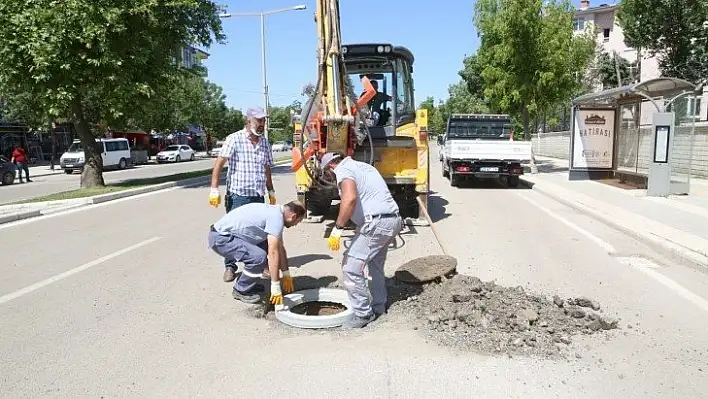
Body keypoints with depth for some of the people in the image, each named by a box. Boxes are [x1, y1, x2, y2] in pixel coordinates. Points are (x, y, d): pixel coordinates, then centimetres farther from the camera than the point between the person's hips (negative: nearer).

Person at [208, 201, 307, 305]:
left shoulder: (275, 211, 11)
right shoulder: (276, 217, -19)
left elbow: (280, 247, 18)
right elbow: (273, 253, -24)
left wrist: (286, 275, 21)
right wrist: (275, 287, -20)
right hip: (220, 238, -10)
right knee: (259, 256, -24)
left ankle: (251, 284, 21)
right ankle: (241, 291, -2)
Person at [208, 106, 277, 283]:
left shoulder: (265, 143, 10)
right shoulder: (234, 139, -7)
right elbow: (219, 164, -12)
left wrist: (271, 192, 19)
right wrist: (214, 190, -19)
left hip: (258, 196, 5)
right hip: (238, 196, -4)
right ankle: (230, 266, 18)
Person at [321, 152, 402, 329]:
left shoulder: (343, 170, -4)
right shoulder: (363, 166, 24)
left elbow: (350, 198, -24)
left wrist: (337, 228, -21)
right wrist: (361, 227, 36)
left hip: (377, 222, -10)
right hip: (394, 220, 10)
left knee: (351, 266, -4)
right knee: (375, 265, 23)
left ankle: (362, 314, 2)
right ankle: (378, 307, 34)